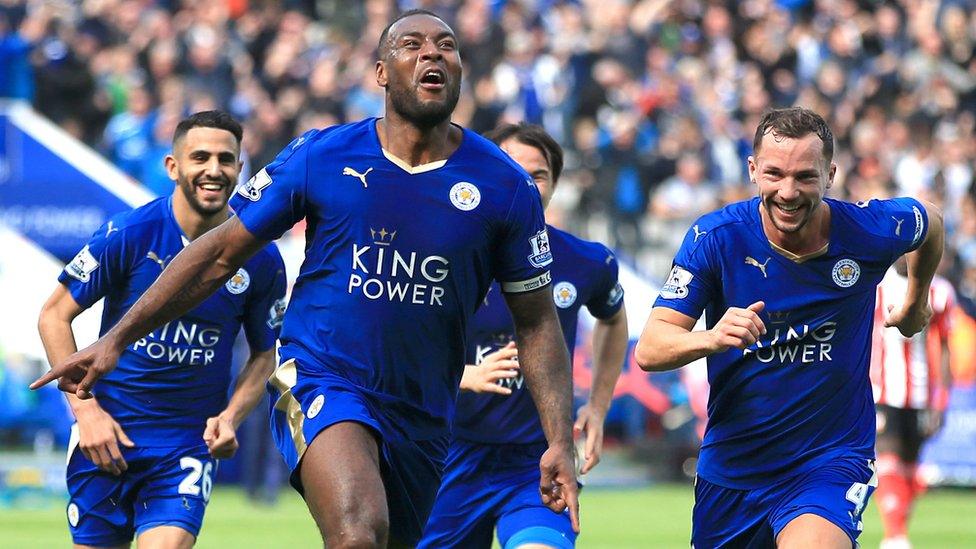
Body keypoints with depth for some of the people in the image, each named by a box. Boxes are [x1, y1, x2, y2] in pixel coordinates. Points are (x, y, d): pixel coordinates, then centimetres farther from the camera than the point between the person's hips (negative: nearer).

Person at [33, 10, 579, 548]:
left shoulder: (506, 187, -1)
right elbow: (221, 253, 6)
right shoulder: (320, 157, -3)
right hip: (321, 382, -4)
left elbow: (537, 321, 7)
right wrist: (115, 340, 4)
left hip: (424, 419, 4)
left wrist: (561, 441, -2)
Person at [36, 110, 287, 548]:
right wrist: (85, 409, -9)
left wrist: (231, 416, -7)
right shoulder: (128, 234, -9)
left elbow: (264, 354, 11)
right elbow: (54, 316, -2)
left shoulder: (261, 260, -3)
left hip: (192, 442, 0)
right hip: (107, 432, 0)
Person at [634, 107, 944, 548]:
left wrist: (916, 299, 27)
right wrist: (712, 339, -37)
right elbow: (648, 350, -18)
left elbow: (930, 221, 14)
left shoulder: (872, 229, -11)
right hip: (730, 466, 2)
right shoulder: (716, 237, -14)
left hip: (832, 459, -2)